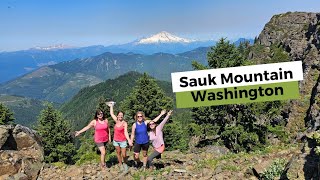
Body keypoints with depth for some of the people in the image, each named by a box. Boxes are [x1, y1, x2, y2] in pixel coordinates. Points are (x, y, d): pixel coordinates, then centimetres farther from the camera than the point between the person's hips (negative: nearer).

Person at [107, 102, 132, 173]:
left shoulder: (124, 123, -15)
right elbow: (111, 114, 13)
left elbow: (126, 132, -22)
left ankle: (125, 164, 22)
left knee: (124, 155, -3)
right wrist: (111, 106, 18)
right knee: (118, 153, 14)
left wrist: (129, 140, -35)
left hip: (123, 141, -5)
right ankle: (120, 164, 30)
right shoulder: (116, 121, -1)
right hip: (116, 140, 5)